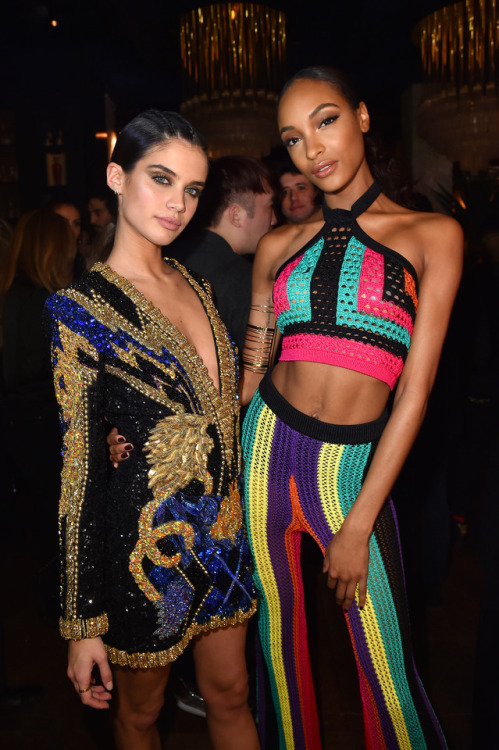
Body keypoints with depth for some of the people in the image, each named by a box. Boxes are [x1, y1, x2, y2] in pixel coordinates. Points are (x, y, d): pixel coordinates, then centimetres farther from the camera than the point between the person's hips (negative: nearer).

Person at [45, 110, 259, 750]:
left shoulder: (195, 284, 5)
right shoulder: (83, 308, -15)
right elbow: (79, 468, -15)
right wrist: (82, 623, -12)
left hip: (222, 526, 6)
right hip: (146, 537, -5)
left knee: (230, 695, 22)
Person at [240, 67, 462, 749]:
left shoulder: (432, 234, -1)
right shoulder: (279, 246, 8)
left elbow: (415, 390, -7)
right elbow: (249, 372, 10)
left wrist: (357, 527, -10)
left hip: (356, 468, -3)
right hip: (268, 446, 3)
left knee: (389, 673, 5)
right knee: (280, 641, 18)